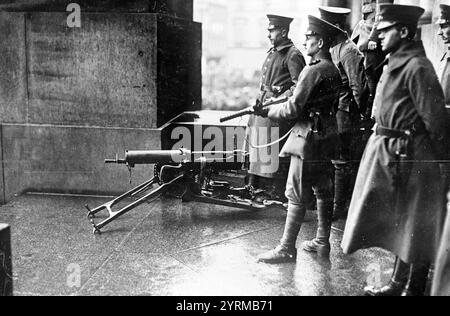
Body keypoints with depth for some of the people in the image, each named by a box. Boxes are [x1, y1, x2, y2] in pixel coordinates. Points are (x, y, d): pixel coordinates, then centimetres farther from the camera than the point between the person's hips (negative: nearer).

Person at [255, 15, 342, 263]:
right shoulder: (334, 70, 11)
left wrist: (265, 111, -6)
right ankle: (322, 242, 24)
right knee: (323, 192, 14)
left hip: (309, 139, -9)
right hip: (327, 138, 9)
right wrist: (292, 94, 16)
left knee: (295, 195, -4)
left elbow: (293, 109, -17)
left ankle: (286, 249, 2)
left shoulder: (313, 71, -17)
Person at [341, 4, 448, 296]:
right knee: (397, 224, 18)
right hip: (388, 152, 10)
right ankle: (399, 283, 32)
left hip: (409, 157, -10)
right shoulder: (394, 64, 12)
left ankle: (414, 288, 17)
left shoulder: (417, 67, -16)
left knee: (413, 228, 3)